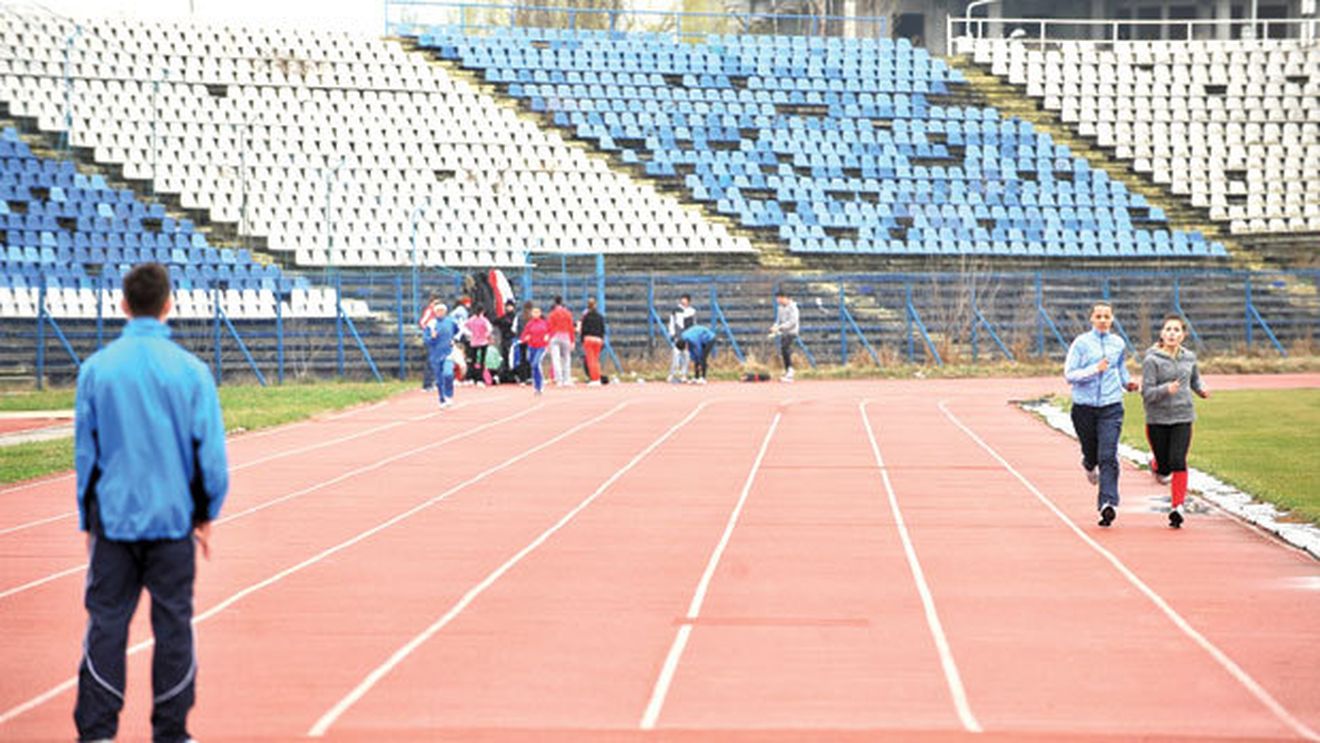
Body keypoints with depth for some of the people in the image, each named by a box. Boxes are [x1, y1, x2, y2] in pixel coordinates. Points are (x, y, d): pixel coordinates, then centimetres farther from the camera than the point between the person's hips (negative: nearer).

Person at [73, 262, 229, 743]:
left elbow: (85, 450, 4)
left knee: (106, 623, 5)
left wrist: (87, 519, 14)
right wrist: (206, 515, 10)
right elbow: (210, 451, -2)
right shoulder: (190, 370, -6)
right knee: (173, 624, 7)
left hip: (113, 517, 1)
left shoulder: (96, 369, -2)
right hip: (173, 518, -1)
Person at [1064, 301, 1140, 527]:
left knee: (1108, 456, -13)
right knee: (1091, 451, 12)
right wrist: (1095, 370, -20)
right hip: (1084, 407, -1)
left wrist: (1127, 383, 12)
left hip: (1111, 407, 1)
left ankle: (1108, 504, -18)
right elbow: (1069, 374, -8)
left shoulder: (1119, 344, 9)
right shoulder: (1081, 343, -2)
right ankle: (1089, 465, 51)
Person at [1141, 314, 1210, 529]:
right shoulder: (1152, 360, -9)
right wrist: (1166, 389, -31)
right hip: (1157, 419, -2)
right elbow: (1147, 393, -14)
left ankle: (1177, 507, -9)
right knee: (1164, 467, 7)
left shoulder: (1189, 357, 5)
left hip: (1182, 417, 2)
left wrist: (1201, 390, 2)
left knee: (1178, 462, -13)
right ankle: (1158, 467, 45)